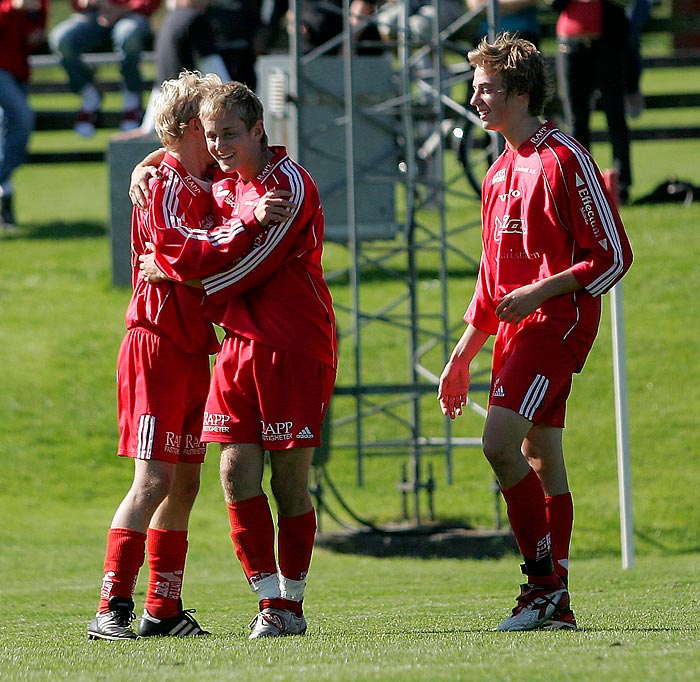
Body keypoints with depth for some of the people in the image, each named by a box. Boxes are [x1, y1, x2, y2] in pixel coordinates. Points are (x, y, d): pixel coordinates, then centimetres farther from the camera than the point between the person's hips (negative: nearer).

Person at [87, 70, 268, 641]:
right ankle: (111, 609, -15)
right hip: (157, 343, -9)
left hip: (192, 348, 9)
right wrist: (250, 223, -27)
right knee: (154, 481, -14)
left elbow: (211, 257, 20)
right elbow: (186, 252, -25)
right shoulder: (167, 186, -11)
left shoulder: (202, 186, 17)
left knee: (185, 482, 10)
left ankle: (163, 610, 15)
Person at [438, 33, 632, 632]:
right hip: (518, 331, 9)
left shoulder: (565, 160, -11)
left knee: (501, 444, -19)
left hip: (557, 322, -9)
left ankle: (543, 578, -11)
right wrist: (463, 355, 21)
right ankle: (557, 604, 9)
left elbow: (614, 255, -13)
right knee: (540, 460, 8)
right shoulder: (501, 173, 17)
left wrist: (541, 292, -20)